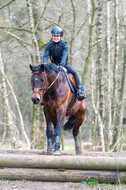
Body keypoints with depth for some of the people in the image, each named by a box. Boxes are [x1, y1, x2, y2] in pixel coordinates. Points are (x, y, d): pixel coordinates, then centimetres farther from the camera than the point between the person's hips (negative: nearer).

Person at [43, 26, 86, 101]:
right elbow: (45, 55, -13)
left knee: (74, 72, -28)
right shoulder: (49, 45, -2)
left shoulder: (64, 45, -9)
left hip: (64, 64, -2)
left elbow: (64, 55, -24)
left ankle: (79, 91, -21)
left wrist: (61, 65, -41)